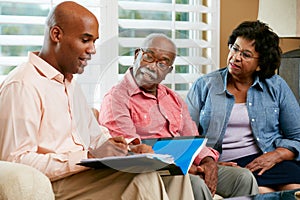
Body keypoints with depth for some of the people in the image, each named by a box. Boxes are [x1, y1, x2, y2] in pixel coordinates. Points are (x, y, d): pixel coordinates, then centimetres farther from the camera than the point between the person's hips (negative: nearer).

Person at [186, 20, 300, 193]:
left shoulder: (276, 87, 14)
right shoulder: (204, 85, 12)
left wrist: (275, 155, -9)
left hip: (267, 161, 2)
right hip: (223, 164, -2)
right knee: (264, 193, -33)